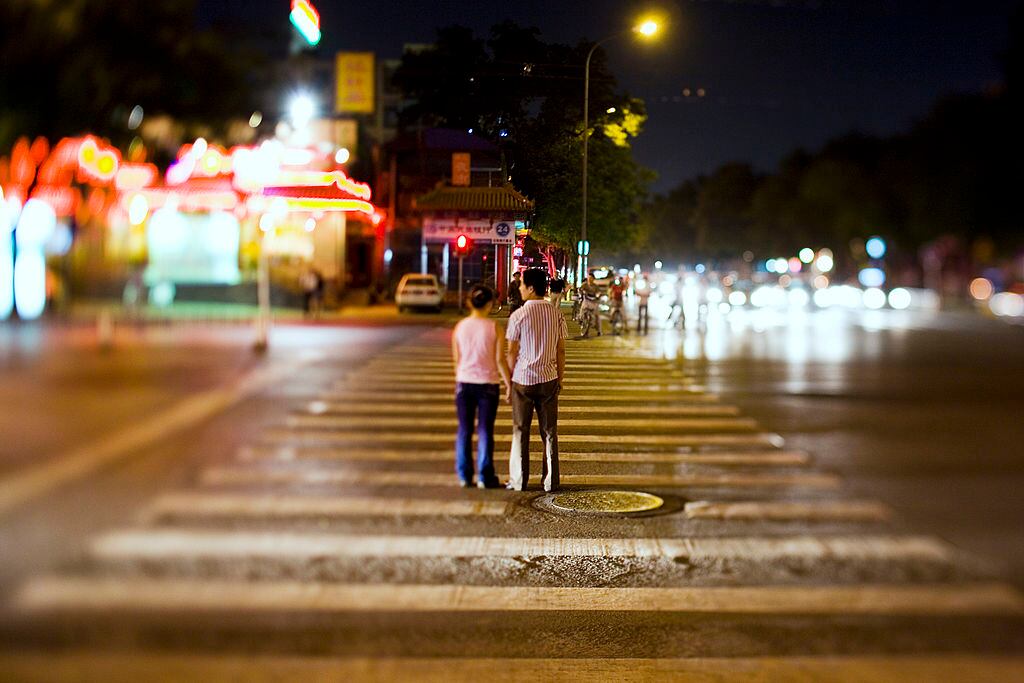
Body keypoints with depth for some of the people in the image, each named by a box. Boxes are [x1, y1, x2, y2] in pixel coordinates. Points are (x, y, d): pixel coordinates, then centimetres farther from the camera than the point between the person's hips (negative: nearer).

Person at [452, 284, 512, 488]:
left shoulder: (460, 326, -1)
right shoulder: (494, 327, -9)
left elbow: (456, 358, 6)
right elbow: (500, 359, -9)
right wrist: (509, 383, 1)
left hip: (464, 382, 2)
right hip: (488, 383, -2)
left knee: (464, 430, 10)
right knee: (485, 430, 4)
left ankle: (464, 475, 13)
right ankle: (484, 477, 6)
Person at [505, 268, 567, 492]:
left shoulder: (518, 315, -10)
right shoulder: (556, 314, 0)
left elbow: (512, 352, -7)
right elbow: (561, 350, 3)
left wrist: (509, 379, 4)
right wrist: (560, 379, 13)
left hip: (523, 378, -2)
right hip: (548, 378, 3)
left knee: (520, 431, 7)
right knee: (549, 431, 9)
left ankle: (519, 480, 11)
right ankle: (550, 480, 10)